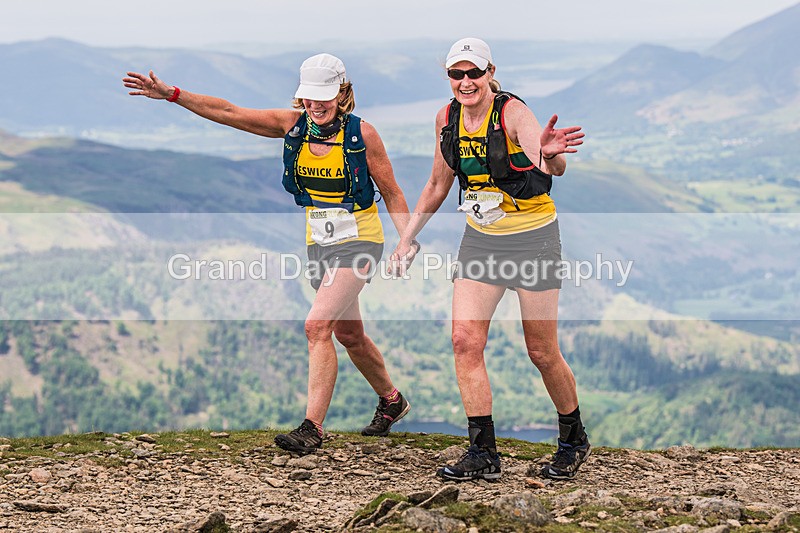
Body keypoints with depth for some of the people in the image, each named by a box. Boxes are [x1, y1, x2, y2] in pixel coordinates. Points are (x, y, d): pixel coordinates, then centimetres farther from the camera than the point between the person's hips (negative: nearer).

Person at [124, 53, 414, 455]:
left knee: (317, 324, -21)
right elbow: (229, 113, -5)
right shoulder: (293, 125, -2)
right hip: (319, 241, 6)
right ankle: (391, 401, 41)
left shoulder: (361, 134, -12)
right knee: (348, 334, 18)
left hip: (358, 240, -6)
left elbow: (391, 192, -3)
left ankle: (312, 427, -20)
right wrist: (170, 94, -13)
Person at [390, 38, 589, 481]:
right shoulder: (447, 118, 0)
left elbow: (552, 167, -36)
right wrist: (406, 240, 13)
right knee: (465, 340, -8)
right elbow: (437, 186, 14)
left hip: (533, 236, -5)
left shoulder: (512, 112, -18)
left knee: (542, 352, 1)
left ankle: (574, 440, 24)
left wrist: (550, 156, -59)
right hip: (480, 238, 5)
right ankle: (483, 453, -3)